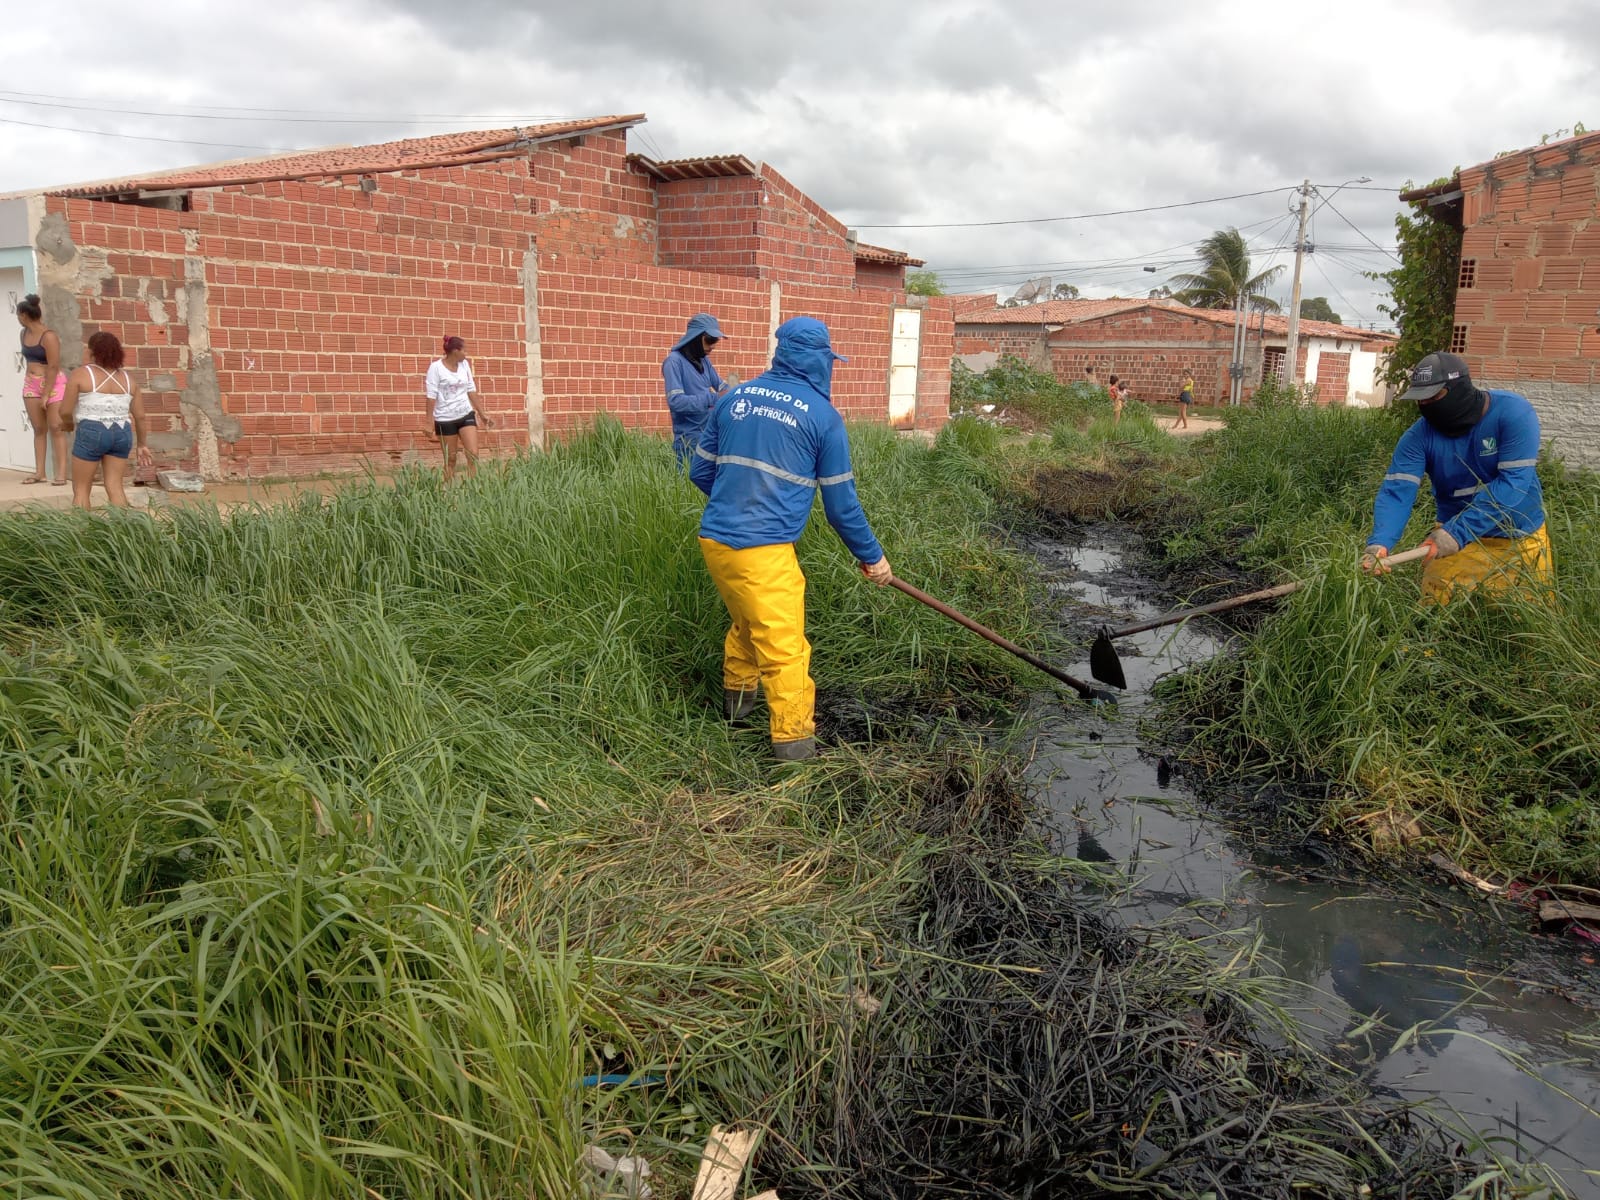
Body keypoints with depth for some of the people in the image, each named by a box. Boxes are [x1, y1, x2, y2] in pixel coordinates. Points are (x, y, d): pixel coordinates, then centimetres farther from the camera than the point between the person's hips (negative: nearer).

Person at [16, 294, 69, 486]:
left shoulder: (48, 336, -16)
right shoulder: (23, 333, 8)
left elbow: (53, 367, -18)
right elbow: (29, 359, 18)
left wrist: (46, 395, -18)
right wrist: (30, 383, 15)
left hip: (53, 384, -7)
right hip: (31, 385, 7)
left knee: (55, 427, -8)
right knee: (38, 428, 7)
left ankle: (61, 473, -9)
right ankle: (40, 472, 7)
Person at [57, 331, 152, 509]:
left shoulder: (80, 374, -3)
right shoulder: (127, 378, 9)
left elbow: (65, 411, -6)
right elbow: (140, 416, 8)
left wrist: (69, 424, 16)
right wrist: (141, 444, 17)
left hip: (91, 433, -4)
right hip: (122, 434, 4)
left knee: (81, 488, 6)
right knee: (115, 486, 5)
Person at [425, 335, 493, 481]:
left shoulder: (465, 364, 6)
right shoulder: (436, 367, -10)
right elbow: (431, 395, -11)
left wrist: (482, 413, 13)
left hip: (466, 414, 4)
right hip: (445, 418, -4)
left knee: (474, 455, -8)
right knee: (450, 459, 3)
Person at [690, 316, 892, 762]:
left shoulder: (735, 397, 9)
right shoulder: (823, 415, -3)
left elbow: (700, 472, 15)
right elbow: (841, 502, 1)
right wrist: (871, 556, 14)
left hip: (714, 539, 7)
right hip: (764, 552, -7)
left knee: (746, 621, 28)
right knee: (784, 648, 0)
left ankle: (737, 696, 46)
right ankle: (794, 742, 3)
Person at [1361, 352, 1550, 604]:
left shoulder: (1512, 413, -19)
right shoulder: (1420, 435, -14)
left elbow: (1513, 481, -27)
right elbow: (1397, 491, -22)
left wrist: (1458, 532, -36)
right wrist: (1380, 542, -42)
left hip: (1521, 537, -1)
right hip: (1456, 535, 1)